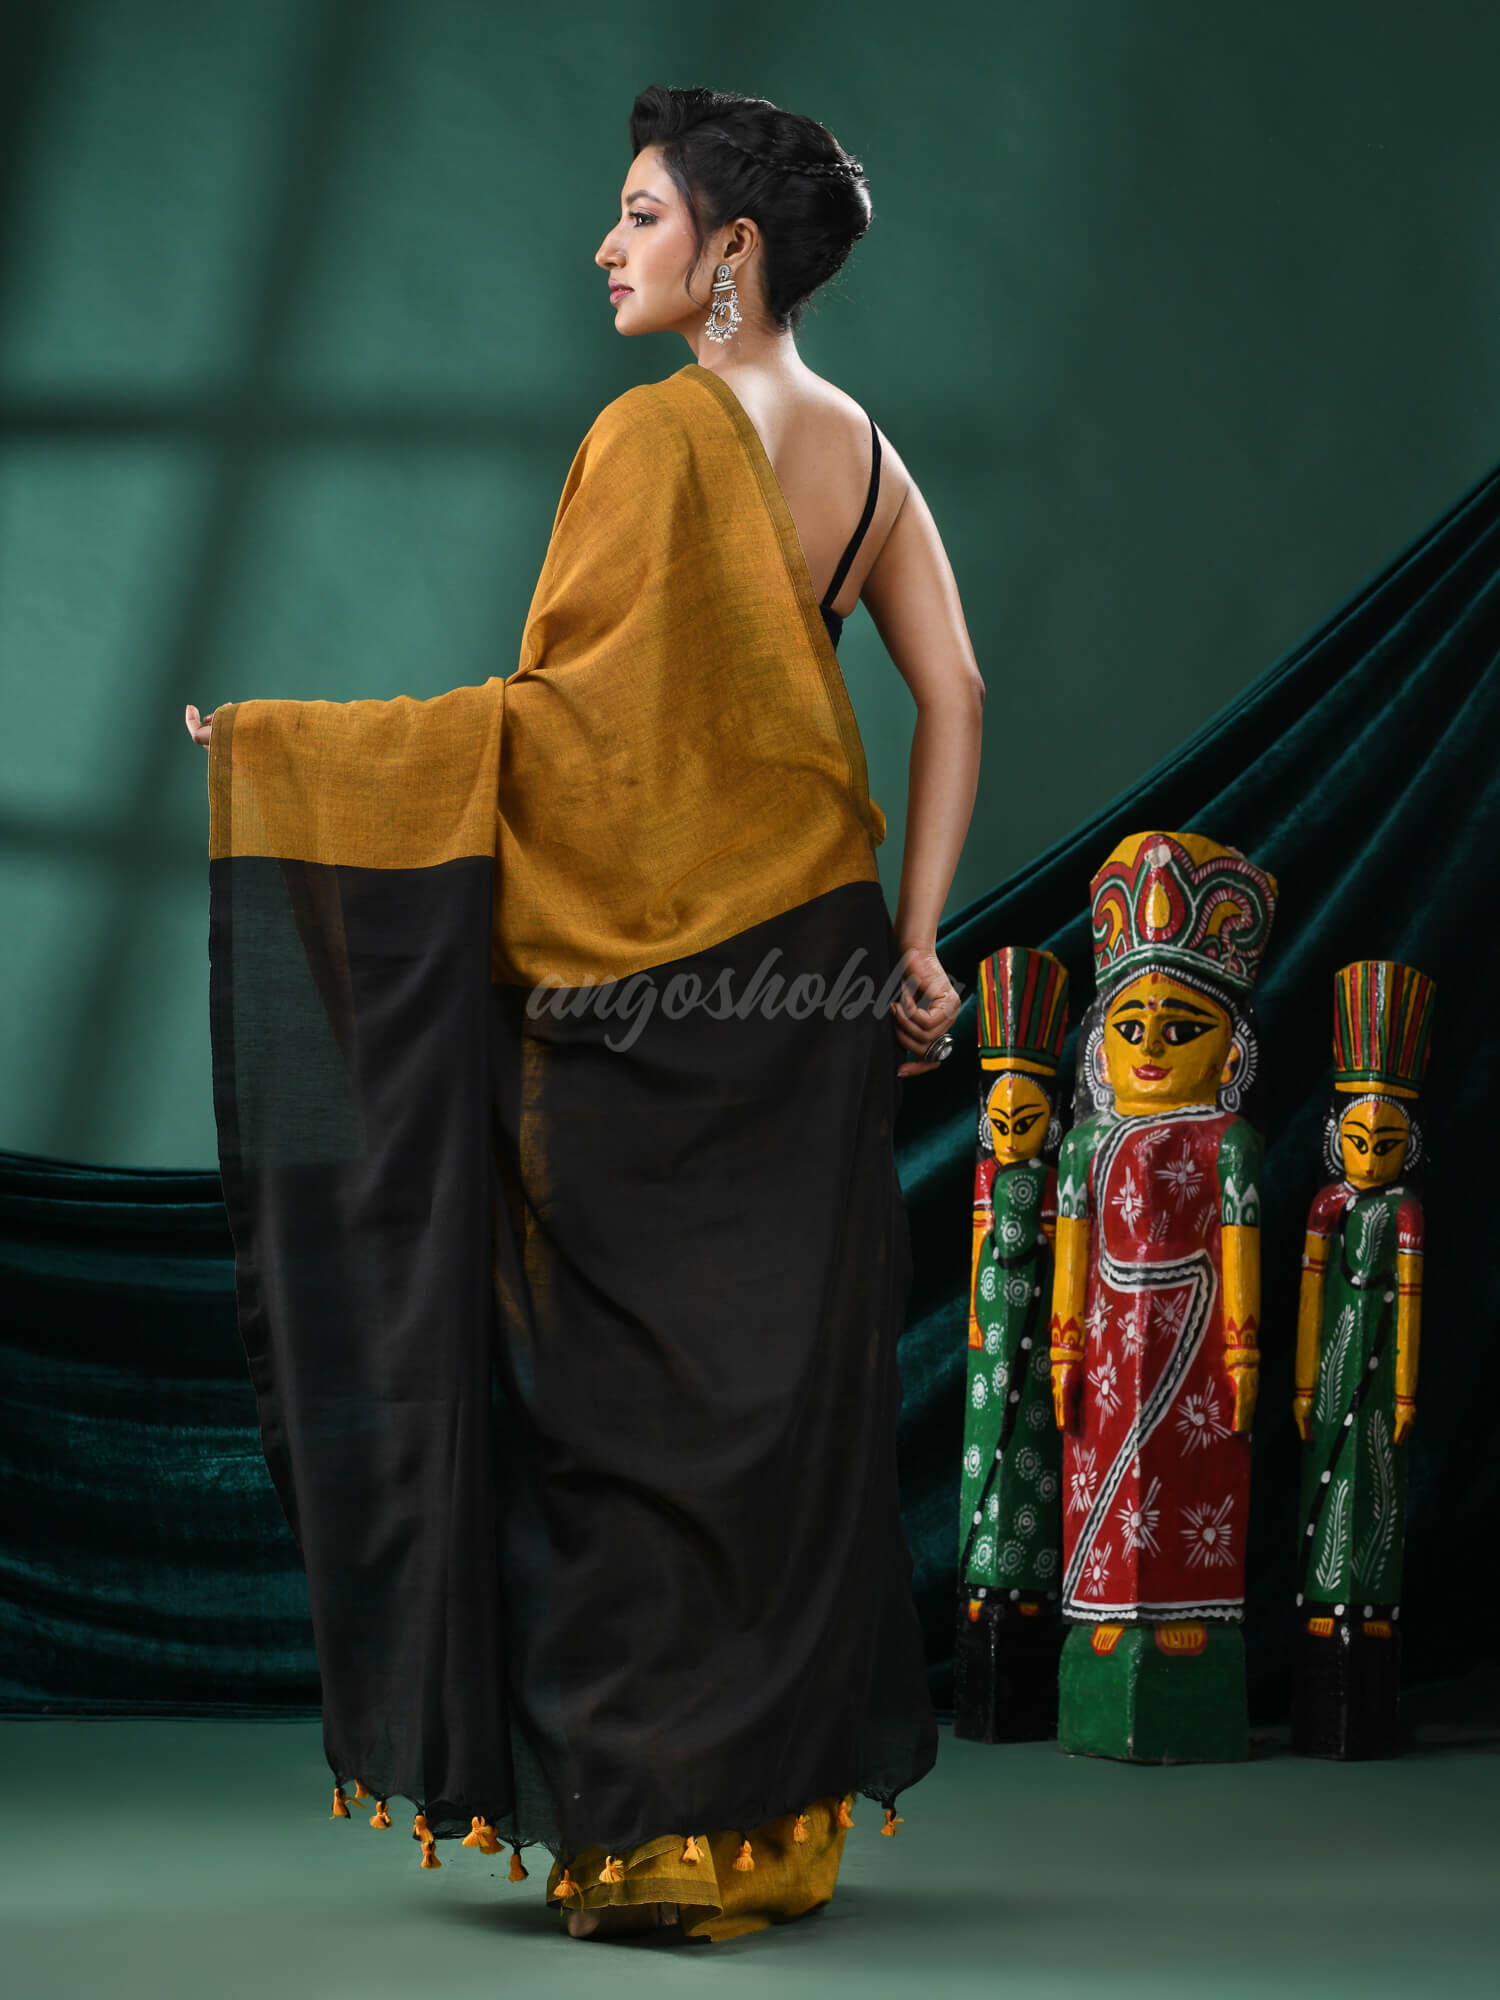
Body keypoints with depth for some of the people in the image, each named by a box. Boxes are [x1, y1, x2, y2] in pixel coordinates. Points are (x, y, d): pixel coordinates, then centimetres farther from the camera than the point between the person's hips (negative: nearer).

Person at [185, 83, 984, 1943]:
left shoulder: (659, 429, -11)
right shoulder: (859, 447, 10)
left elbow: (571, 715, -16)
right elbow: (953, 702, 6)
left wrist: (280, 740, -11)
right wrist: (913, 939, 6)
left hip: (645, 979, -7)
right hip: (813, 968, 7)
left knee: (630, 1388, 0)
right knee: (789, 1379, 10)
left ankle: (649, 1826, 4)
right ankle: (783, 1811, 17)